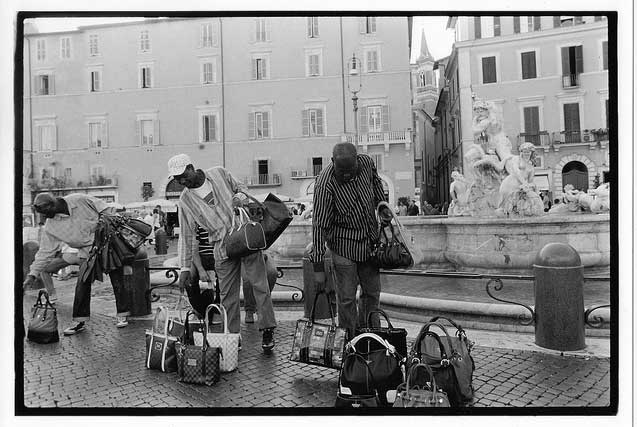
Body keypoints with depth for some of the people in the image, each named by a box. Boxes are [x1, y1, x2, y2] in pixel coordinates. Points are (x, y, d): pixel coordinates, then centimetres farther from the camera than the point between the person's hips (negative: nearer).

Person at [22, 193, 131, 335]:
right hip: (87, 252, 3)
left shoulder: (81, 200, -17)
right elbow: (45, 252, -3)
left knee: (118, 281, 0)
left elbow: (108, 212, -8)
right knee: (82, 284, -5)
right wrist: (32, 274, -8)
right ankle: (80, 321, 7)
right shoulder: (51, 227, -6)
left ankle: (123, 314, 12)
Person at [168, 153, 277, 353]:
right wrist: (185, 267, 2)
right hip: (223, 248, 1)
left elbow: (240, 187, 16)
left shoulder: (219, 173, 1)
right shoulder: (185, 200, 2)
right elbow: (186, 235, 4)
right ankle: (233, 336, 16)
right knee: (228, 295, 2)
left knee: (260, 285, -2)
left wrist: (240, 197, -9)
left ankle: (268, 330, 7)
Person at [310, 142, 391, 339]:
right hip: (343, 244, -5)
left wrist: (382, 204, 4)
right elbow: (319, 225, -24)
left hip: (370, 241, 5)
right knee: (346, 298, -1)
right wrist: (318, 267, -25)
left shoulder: (367, 162, -11)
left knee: (372, 292, 15)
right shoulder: (325, 184, -26)